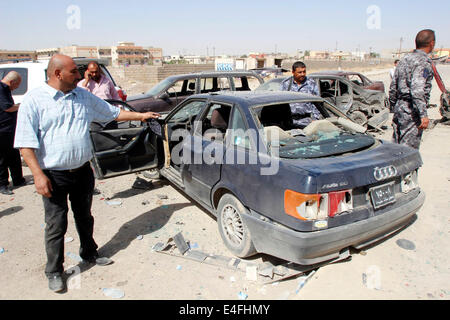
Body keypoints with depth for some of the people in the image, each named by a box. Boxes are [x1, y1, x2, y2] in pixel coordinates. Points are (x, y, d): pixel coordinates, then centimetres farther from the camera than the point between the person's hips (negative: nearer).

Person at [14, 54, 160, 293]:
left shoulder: (83, 96, 6)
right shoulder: (34, 100, -10)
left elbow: (112, 112, 17)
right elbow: (25, 143, -13)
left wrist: (141, 116, 17)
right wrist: (38, 175, -19)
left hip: (83, 171, 5)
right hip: (54, 176, -5)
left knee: (84, 217, 20)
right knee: (56, 225, 5)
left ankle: (89, 254, 41)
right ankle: (54, 272, 24)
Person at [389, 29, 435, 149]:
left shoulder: (405, 59, 14)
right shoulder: (423, 61, -12)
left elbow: (393, 87, 17)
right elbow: (417, 90, -24)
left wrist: (394, 106, 25)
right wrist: (423, 115, -25)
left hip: (399, 106, 9)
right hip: (411, 112, -9)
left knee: (396, 145, 15)